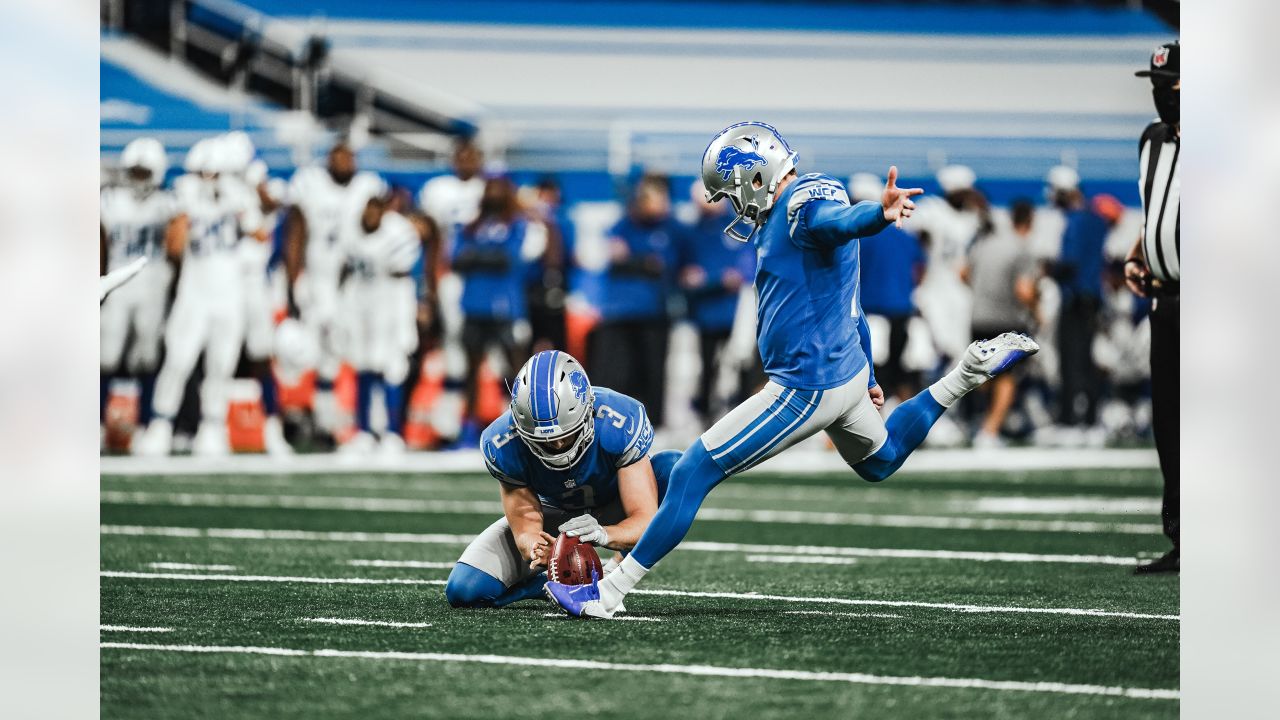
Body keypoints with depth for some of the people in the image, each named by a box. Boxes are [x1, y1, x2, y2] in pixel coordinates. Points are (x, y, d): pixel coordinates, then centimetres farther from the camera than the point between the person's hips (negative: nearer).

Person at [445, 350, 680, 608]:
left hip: (611, 513, -1)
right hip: (554, 515, 1)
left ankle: (615, 575, -21)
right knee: (464, 591, -18)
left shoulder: (621, 424, -35)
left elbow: (645, 520, -34)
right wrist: (536, 548, -51)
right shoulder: (503, 446, -30)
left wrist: (603, 534, -57)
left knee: (673, 467, -33)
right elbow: (525, 528, -25)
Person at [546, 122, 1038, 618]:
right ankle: (971, 371, 28)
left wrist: (880, 214, -65)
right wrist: (865, 377, 34)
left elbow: (841, 220, -42)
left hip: (807, 389, -11)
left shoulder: (805, 202, -17)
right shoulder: (784, 217, 15)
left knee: (692, 475, -7)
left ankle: (608, 594, -5)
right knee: (879, 461, 38)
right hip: (847, 372, 11)